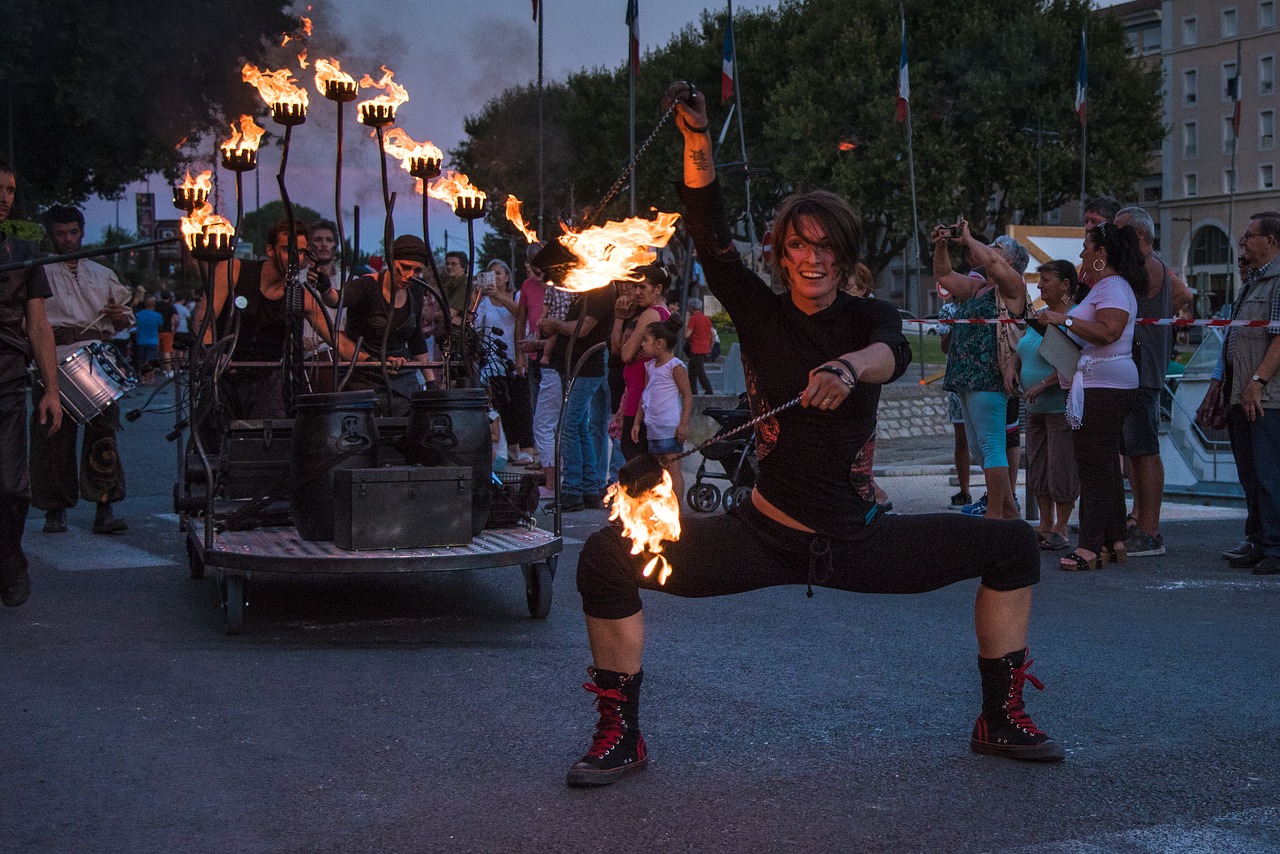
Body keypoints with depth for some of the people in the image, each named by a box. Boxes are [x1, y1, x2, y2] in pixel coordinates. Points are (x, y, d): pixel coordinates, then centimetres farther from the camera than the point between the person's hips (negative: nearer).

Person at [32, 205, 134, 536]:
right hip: (56, 362, -2)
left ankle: (104, 511, -7)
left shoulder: (103, 275, 22)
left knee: (103, 433, -7)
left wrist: (120, 315, 1)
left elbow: (126, 319, 24)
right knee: (55, 437, -3)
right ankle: (55, 510, 7)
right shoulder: (39, 273, 13)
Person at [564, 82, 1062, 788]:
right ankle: (620, 736, -4)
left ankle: (1001, 721, 11)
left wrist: (851, 367, -47)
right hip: (765, 536, -1)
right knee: (606, 557, -19)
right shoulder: (760, 312, 1)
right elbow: (709, 236, -13)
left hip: (858, 539, 1)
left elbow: (893, 352, -24)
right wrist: (698, 141, -26)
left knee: (1013, 545, -6)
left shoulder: (867, 316, 1)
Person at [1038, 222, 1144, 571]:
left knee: (1094, 467, -11)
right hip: (1099, 385, 11)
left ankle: (1092, 548, -12)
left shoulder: (1113, 288, -13)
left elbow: (1107, 332, -28)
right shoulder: (1105, 287, 21)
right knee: (1105, 467, 12)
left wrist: (1065, 319, -23)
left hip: (1103, 387, -11)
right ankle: (1113, 542, 17)